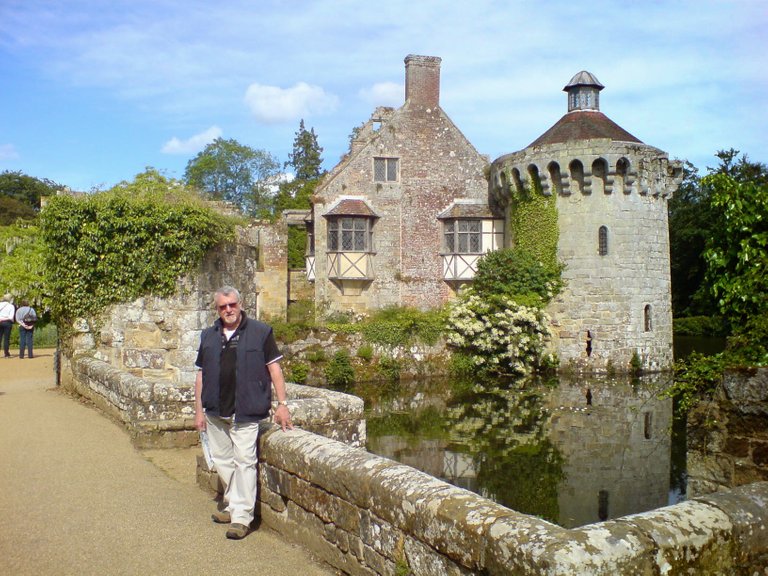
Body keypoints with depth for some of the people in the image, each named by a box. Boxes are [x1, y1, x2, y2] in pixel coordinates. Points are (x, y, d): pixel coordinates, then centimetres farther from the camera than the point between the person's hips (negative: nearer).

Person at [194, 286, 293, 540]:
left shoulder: (260, 332, -3)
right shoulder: (208, 336, 10)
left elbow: (274, 368, -3)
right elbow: (201, 375, 13)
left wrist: (282, 404, -7)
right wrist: (199, 410, 9)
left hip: (246, 412, -5)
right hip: (216, 412, 5)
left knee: (244, 461, -5)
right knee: (221, 460, 15)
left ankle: (242, 516, 1)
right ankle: (232, 503, 33)